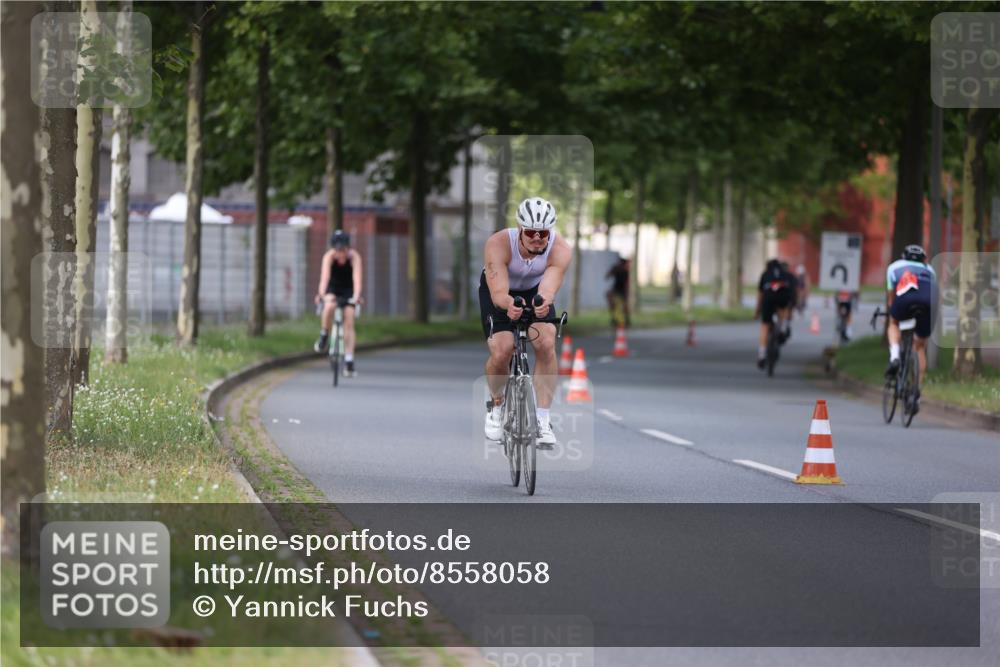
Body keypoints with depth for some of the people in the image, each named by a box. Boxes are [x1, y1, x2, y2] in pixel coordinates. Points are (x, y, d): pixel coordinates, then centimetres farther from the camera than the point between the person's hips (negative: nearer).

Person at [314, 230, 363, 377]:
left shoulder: (354, 257, -26)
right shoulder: (329, 256, -26)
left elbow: (356, 278, -37)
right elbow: (325, 276, -38)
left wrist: (356, 296, -53)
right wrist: (321, 294, -53)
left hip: (348, 290, 0)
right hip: (332, 288, 0)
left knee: (349, 322, -11)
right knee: (329, 306, -34)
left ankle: (349, 361, -8)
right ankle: (324, 336, -10)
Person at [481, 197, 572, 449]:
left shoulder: (560, 250, -31)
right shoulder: (498, 244, -35)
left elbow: (548, 289, -44)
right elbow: (499, 293, -43)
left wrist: (543, 303, -68)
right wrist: (509, 304, -66)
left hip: (535, 291, 2)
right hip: (498, 290, -1)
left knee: (546, 344, -23)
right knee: (501, 352, -20)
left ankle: (543, 420, -12)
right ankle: (496, 404, 13)